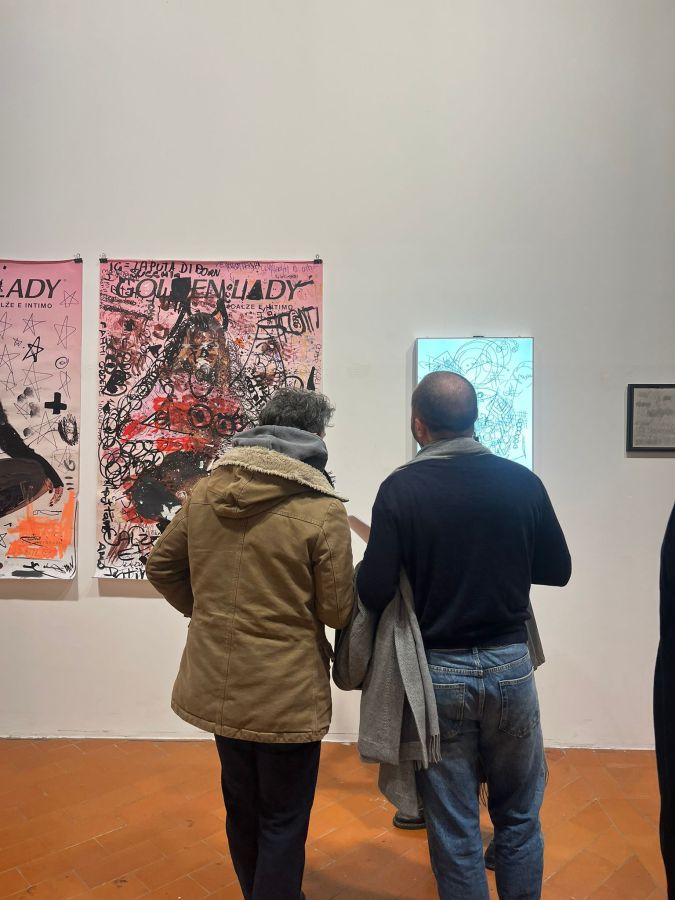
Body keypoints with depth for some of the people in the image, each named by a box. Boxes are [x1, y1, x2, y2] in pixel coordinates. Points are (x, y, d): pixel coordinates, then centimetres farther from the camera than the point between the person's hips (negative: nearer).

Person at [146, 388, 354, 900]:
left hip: (217, 683, 6)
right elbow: (337, 611, -13)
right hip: (287, 690, -6)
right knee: (283, 822, 15)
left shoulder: (205, 492, -4)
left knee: (242, 809, 26)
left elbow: (162, 567, 6)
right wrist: (360, 578, 7)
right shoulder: (322, 509, -19)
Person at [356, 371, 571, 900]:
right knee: (519, 817, 22)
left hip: (438, 671, -2)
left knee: (454, 829, 15)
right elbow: (557, 571, 3)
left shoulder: (401, 489, -14)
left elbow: (374, 593, -15)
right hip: (510, 664, 2)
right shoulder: (522, 481, -6)